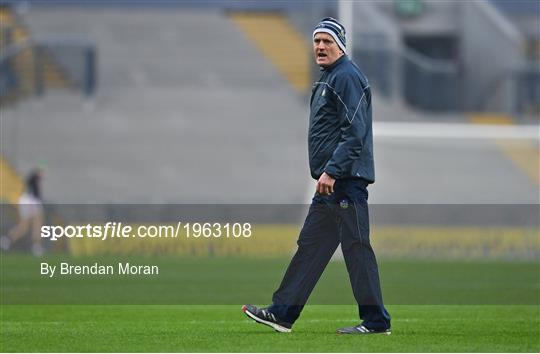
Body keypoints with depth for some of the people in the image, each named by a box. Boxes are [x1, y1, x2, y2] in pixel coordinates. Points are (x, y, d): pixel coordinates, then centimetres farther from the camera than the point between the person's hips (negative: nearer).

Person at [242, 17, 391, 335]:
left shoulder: (347, 76, -12)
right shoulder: (329, 78, 21)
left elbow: (354, 132, -20)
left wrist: (331, 171, -24)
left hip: (346, 178, -11)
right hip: (333, 181, 11)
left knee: (356, 246, -8)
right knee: (311, 244, 10)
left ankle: (375, 321, -4)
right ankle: (283, 313, 13)